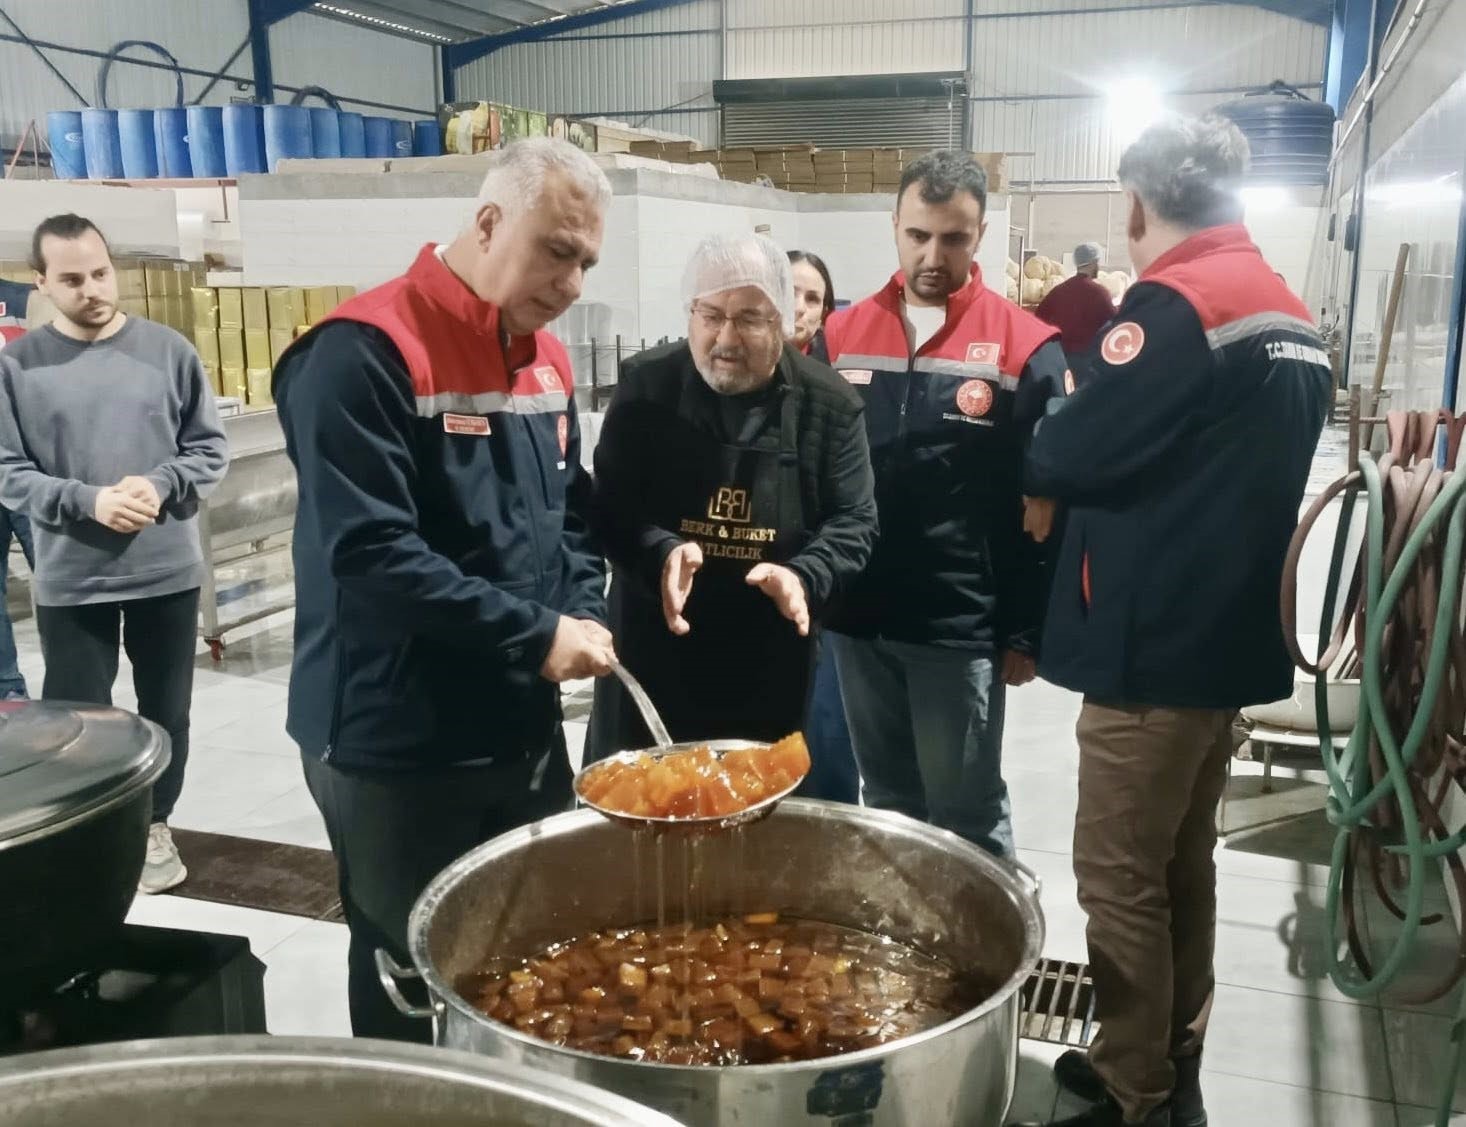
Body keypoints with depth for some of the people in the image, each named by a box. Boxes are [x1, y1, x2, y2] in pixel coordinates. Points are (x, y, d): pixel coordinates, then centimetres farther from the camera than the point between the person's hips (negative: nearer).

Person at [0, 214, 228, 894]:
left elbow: (211, 447, 2)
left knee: (165, 711, 13)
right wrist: (88, 502, -17)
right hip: (69, 582, -1)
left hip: (168, 571, 1)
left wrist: (161, 487, -15)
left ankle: (155, 825, 33)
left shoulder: (168, 350, -1)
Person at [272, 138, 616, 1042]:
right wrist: (536, 635, -24)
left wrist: (584, 617, -4)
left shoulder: (547, 358, 8)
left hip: (527, 732, 8)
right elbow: (370, 553, -26)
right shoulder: (366, 352, -18)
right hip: (399, 750, -7)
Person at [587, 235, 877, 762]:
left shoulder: (828, 403, -4)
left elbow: (854, 522, -2)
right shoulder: (645, 385, -4)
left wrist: (803, 578, -22)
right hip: (652, 657, 0)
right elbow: (609, 505, -5)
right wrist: (659, 554, -25)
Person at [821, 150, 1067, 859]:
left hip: (961, 628, -4)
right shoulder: (842, 336, 5)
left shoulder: (1026, 349, -6)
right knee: (885, 806, 17)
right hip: (858, 619, 4)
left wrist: (1026, 632, -6)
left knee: (968, 819, 8)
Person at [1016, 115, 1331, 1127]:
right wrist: (1129, 427, 13)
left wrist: (1062, 418, 2)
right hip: (1233, 637, 9)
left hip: (1154, 647, -9)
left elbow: (1063, 459, -19)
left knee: (1121, 879, 2)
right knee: (1183, 861, 18)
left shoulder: (1175, 305, -16)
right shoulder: (1294, 321, 12)